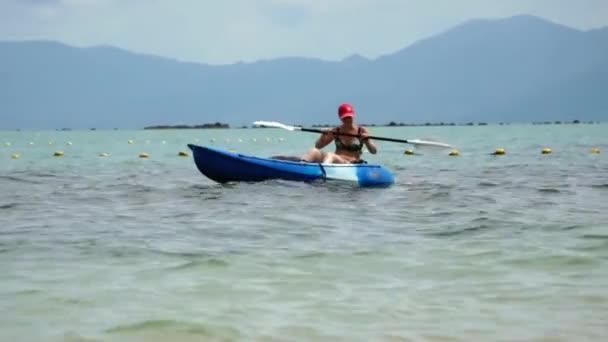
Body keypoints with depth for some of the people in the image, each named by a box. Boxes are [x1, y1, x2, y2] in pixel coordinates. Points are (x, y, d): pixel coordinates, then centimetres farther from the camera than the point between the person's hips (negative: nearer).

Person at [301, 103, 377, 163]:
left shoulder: (362, 131, 9)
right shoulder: (336, 131, 16)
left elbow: (374, 151, 3)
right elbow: (318, 146, 14)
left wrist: (367, 140, -17)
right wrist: (323, 136, -6)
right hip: (334, 162, 4)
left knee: (330, 155, -36)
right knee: (314, 151, -25)